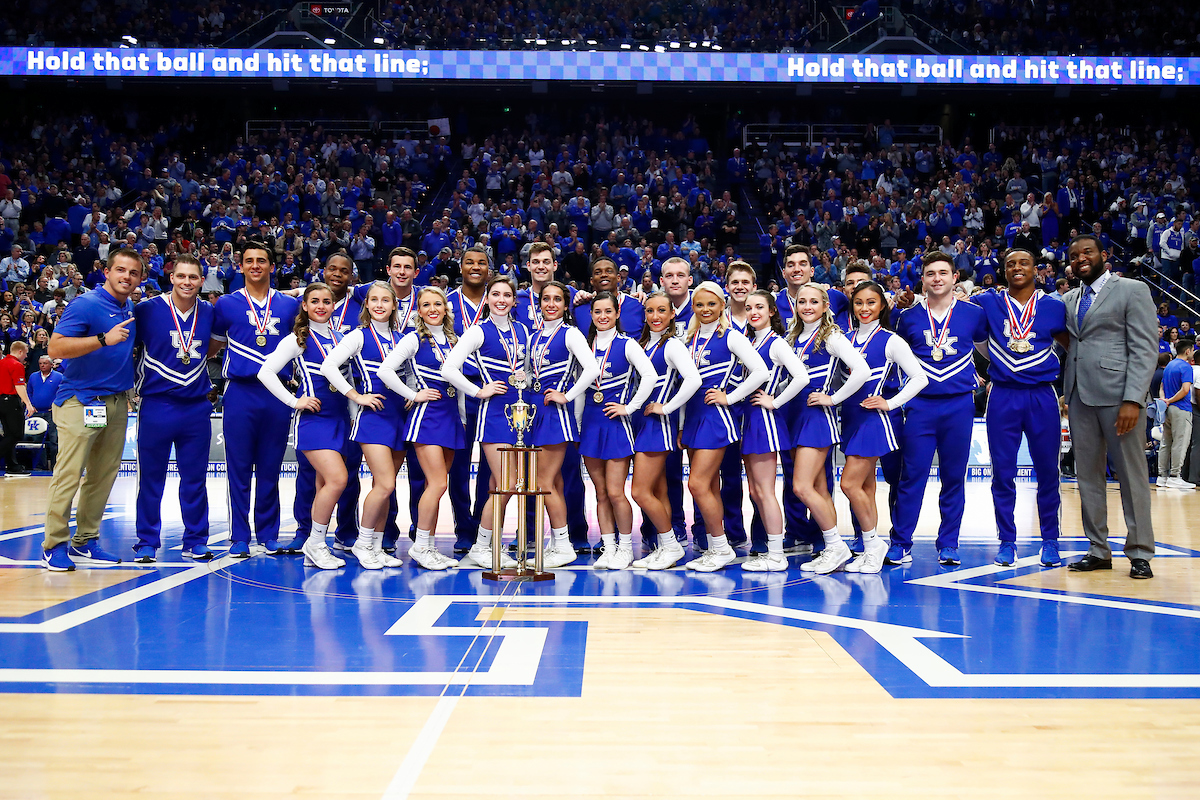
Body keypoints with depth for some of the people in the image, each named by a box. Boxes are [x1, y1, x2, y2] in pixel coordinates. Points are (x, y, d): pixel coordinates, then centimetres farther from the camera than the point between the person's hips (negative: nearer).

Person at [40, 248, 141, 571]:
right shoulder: (85, 304, -8)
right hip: (80, 401, -7)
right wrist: (104, 339, -24)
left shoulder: (132, 311, 15)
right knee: (68, 475, -7)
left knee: (104, 476, 9)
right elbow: (55, 347, -16)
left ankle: (85, 542, 17)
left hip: (117, 403, 7)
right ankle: (54, 545, 0)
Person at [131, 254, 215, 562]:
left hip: (197, 407, 3)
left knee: (195, 479, 8)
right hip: (157, 406, -3)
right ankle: (147, 543, 16)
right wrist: (136, 384, -1)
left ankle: (195, 541, 18)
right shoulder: (148, 309, -5)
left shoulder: (209, 313, 5)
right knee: (151, 479, 5)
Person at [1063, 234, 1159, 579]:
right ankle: (1098, 550, 15)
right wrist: (1067, 394, 5)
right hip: (1080, 395, 6)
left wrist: (1133, 399, -15)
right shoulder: (1069, 300, 17)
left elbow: (1145, 349, -7)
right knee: (1087, 474, 7)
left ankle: (1140, 553, 7)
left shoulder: (1132, 290, 1)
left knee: (1131, 474, -1)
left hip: (1118, 394, -5)